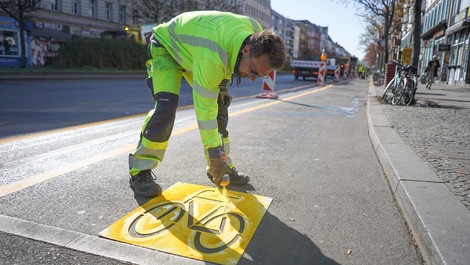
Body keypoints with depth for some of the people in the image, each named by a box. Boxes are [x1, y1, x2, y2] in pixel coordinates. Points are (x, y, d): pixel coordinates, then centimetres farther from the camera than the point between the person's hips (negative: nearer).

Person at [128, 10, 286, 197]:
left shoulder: (256, 32, -20)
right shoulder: (212, 58, -44)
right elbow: (204, 110, -38)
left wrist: (222, 84, -7)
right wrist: (214, 155, -33)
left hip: (191, 48, 7)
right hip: (166, 45, -7)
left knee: (219, 105, -3)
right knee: (166, 107, -26)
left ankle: (223, 167, 9)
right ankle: (140, 171, -10)